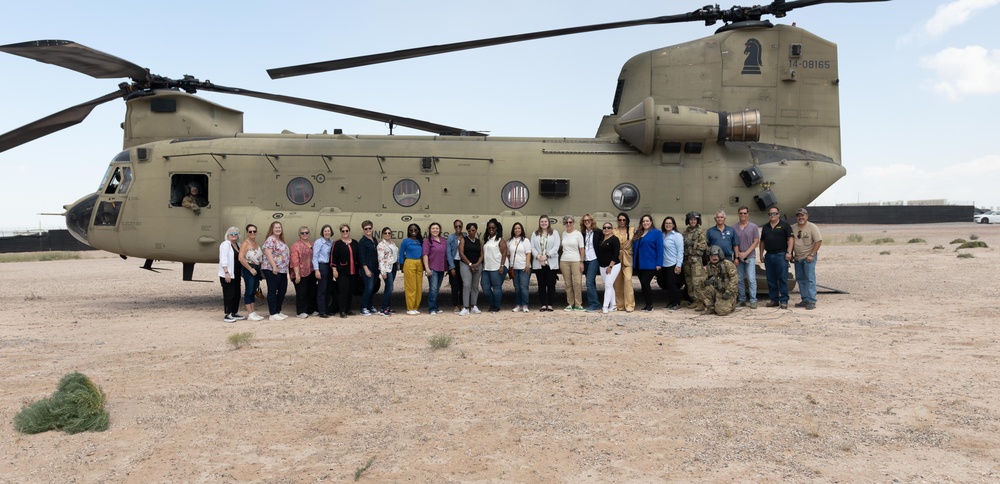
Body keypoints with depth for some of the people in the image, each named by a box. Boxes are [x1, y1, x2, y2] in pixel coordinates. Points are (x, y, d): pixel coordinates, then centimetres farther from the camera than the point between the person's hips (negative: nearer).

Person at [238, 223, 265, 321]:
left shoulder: (256, 244, 13)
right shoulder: (245, 243, -9)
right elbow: (241, 258, -19)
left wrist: (260, 270, 10)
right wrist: (251, 269, -17)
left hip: (256, 269, 8)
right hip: (248, 269, -8)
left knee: (253, 292, 11)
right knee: (249, 291, -5)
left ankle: (253, 312, 16)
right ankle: (250, 314, -2)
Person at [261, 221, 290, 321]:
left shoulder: (281, 241, 19)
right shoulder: (270, 239, -9)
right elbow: (268, 253, -18)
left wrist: (286, 268, 18)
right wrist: (274, 267, -24)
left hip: (282, 270, 9)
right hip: (272, 270, -9)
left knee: (282, 291, 11)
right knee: (272, 291, -5)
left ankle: (278, 312, 21)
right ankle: (273, 314, -2)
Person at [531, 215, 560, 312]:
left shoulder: (554, 233, 6)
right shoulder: (535, 234, 12)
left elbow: (556, 246, -4)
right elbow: (532, 247, 4)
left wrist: (546, 255, -14)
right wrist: (538, 256, -13)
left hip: (551, 263, -2)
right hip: (538, 263, 2)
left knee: (551, 284, -1)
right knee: (541, 285, 3)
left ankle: (549, 304, 4)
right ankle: (543, 304, 8)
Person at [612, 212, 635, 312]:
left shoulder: (632, 230, 5)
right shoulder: (614, 231, 6)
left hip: (627, 258, -2)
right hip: (616, 258, 2)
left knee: (628, 279, -13)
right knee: (617, 281, 4)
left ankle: (629, 305, -9)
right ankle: (619, 304, 14)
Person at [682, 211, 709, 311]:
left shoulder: (700, 232, -1)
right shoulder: (686, 231, 15)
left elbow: (704, 245, -8)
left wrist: (693, 244, -13)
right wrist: (685, 244, 6)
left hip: (696, 259, -6)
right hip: (687, 258, 6)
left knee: (697, 281, -13)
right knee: (689, 281, 7)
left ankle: (701, 301, -11)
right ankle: (694, 300, 15)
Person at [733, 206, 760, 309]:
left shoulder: (753, 227, 2)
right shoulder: (735, 228, 6)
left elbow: (756, 242, -1)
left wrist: (746, 253, -9)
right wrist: (738, 255, -6)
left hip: (750, 257, -2)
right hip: (739, 257, 2)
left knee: (751, 279, -8)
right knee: (740, 279, 6)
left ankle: (753, 301, -7)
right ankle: (741, 299, 13)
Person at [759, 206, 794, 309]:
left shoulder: (785, 225, 1)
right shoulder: (765, 227, 16)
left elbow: (790, 238, -5)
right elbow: (762, 241, 20)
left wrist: (789, 252, -13)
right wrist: (761, 254, 13)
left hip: (781, 255, -5)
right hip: (769, 255, 5)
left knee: (783, 279, -5)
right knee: (771, 280, 8)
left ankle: (784, 301, -2)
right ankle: (774, 300, 16)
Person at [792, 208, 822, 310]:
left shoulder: (812, 227, -8)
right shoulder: (794, 228, 10)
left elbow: (818, 241, -12)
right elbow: (792, 242, 18)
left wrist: (812, 255, -17)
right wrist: (791, 254, 11)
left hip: (808, 257, -7)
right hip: (798, 258, 7)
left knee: (810, 279, -9)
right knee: (800, 279, 9)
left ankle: (812, 301, -8)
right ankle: (805, 300, 17)